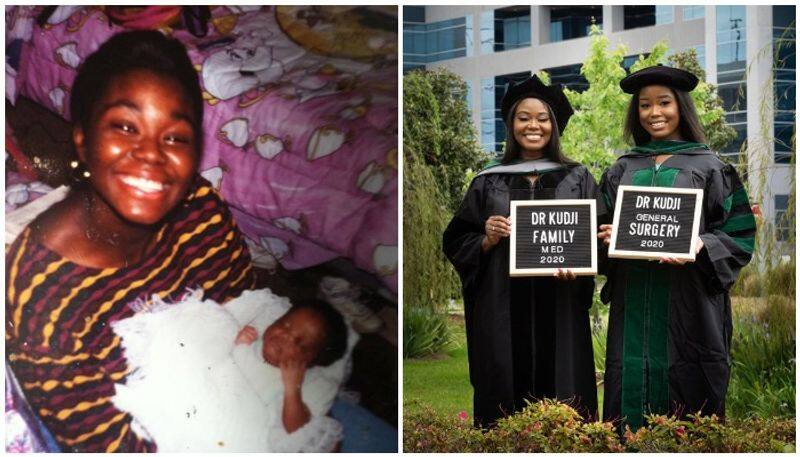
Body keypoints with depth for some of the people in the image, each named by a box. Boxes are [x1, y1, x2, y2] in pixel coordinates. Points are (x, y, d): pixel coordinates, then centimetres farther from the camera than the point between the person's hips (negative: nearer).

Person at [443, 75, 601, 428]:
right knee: (503, 398, 1)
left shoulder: (577, 180, 9)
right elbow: (456, 244, 9)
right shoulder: (488, 183, 9)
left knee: (562, 399, 0)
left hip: (559, 312, 0)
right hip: (502, 314, 0)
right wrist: (487, 240, -11)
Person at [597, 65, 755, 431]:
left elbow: (739, 237, -1)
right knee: (631, 389, 4)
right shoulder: (622, 170, 13)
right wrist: (607, 236, -3)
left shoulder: (709, 168, 2)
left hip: (687, 303, -3)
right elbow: (605, 225, 19)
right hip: (632, 306, 3)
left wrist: (700, 248, -19)